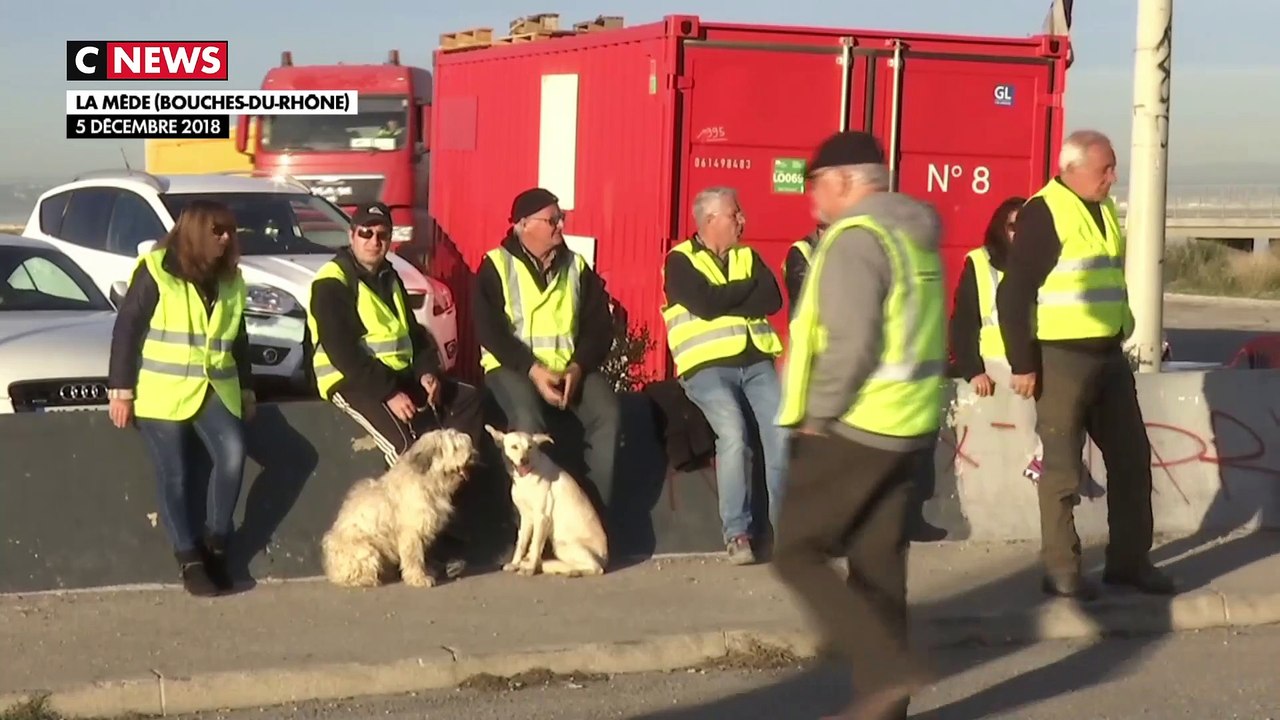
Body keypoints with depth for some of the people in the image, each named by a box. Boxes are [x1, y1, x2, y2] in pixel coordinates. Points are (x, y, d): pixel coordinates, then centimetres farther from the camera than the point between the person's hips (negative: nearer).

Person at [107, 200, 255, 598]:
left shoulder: (230, 279, 11)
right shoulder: (155, 272, -7)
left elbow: (238, 338, 21)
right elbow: (126, 331, -7)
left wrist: (246, 387, 20)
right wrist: (121, 389, -11)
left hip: (214, 390, 4)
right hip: (162, 393, -4)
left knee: (232, 454, -18)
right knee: (175, 478, -5)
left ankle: (215, 544, -4)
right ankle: (190, 560, 5)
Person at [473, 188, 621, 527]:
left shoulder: (577, 267, 11)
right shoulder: (496, 266, -1)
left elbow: (599, 326, 6)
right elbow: (490, 332, -9)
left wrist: (578, 368, -13)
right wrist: (533, 370, -20)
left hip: (571, 367, 4)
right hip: (514, 366, -4)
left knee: (608, 414, -24)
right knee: (527, 418, -35)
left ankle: (596, 512, -18)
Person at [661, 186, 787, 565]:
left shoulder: (748, 257, 19)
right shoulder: (680, 261, 3)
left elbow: (772, 300, 4)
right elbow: (705, 305, -13)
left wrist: (726, 301, -7)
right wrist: (748, 287, 1)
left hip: (756, 360, 4)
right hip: (708, 365, -4)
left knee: (782, 429, -18)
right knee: (733, 432, -27)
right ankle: (736, 533, -20)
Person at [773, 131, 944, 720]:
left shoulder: (855, 237, -15)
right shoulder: (913, 233, 14)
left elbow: (851, 341, -23)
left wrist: (818, 414, -13)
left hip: (857, 426, -9)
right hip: (908, 423, 9)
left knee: (796, 553, -1)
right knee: (879, 566, 11)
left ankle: (887, 667, -10)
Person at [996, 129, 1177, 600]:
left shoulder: (1104, 210, 12)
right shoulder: (1043, 214, -12)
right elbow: (1013, 295, -14)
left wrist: (1121, 336, 18)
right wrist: (1023, 364, -16)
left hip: (1108, 355, 8)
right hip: (1062, 358, -8)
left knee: (1132, 455, 10)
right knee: (1063, 467, -1)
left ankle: (1128, 560, 20)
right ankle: (1061, 569, 8)